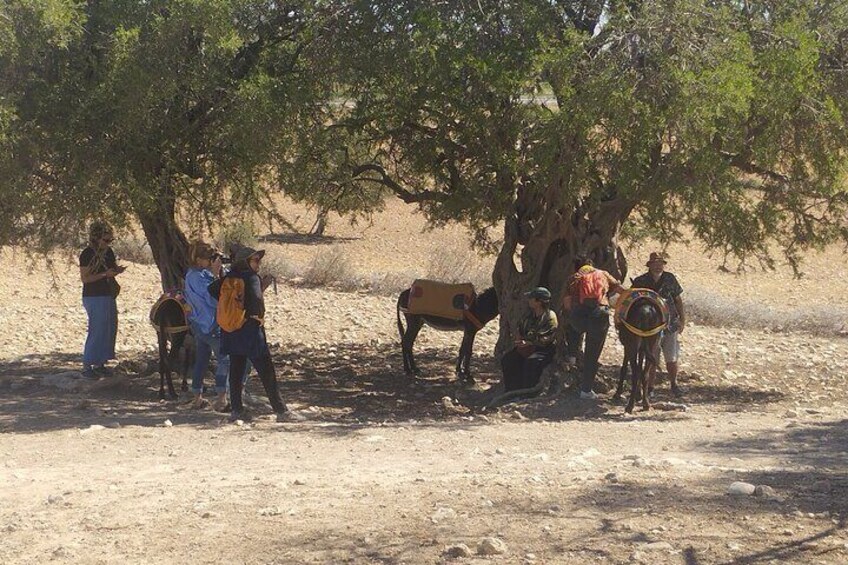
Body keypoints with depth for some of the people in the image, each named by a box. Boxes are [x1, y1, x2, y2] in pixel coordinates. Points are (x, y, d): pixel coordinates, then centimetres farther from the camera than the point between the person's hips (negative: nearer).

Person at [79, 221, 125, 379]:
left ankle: (100, 363, 19)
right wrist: (105, 274, -23)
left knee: (110, 330, 9)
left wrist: (117, 270, -1)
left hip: (108, 296, 8)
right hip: (94, 297, -8)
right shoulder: (87, 254, -13)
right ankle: (86, 366, -3)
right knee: (97, 331, -9)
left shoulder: (108, 252, 9)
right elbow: (84, 278, -17)